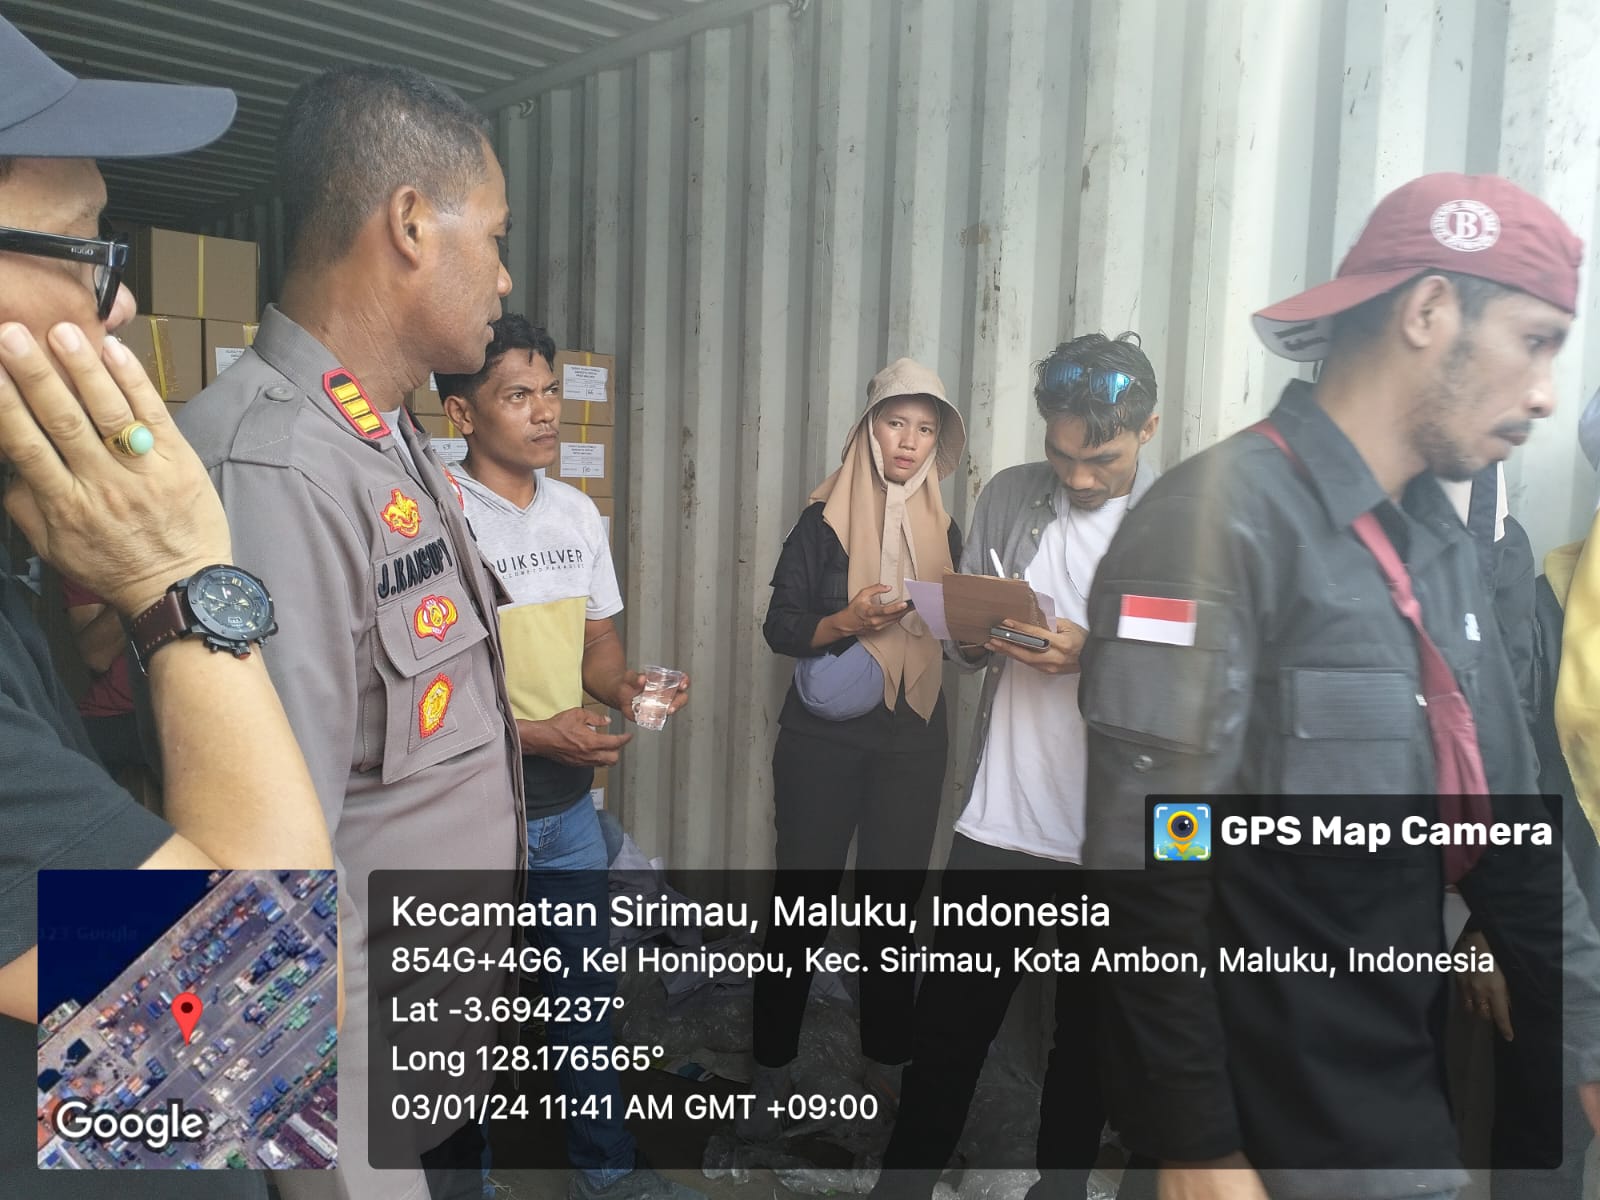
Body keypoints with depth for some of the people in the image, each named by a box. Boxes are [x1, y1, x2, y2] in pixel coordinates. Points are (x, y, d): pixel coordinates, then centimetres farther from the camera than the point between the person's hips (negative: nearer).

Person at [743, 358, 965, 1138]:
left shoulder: (942, 527, 10)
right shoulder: (824, 520, -2)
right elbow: (780, 628, -5)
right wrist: (848, 621, -21)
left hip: (912, 737, 4)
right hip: (825, 734, -3)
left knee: (896, 897, 7)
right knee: (803, 895, 0)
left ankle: (888, 1057, 23)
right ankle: (772, 1068, 14)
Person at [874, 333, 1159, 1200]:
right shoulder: (1008, 495, 3)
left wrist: (1092, 657, -22)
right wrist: (985, 633, -13)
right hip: (997, 823, 2)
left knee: (1089, 1031, 18)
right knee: (948, 1023, 11)